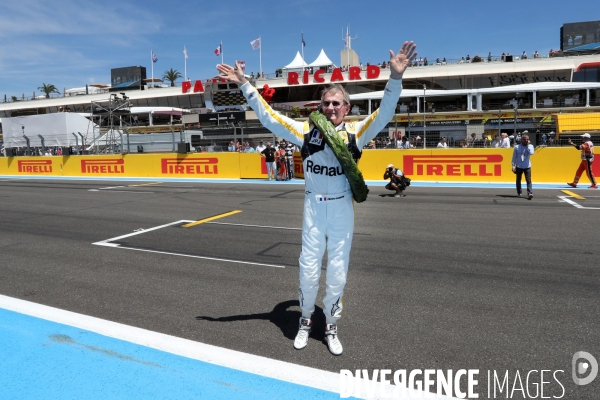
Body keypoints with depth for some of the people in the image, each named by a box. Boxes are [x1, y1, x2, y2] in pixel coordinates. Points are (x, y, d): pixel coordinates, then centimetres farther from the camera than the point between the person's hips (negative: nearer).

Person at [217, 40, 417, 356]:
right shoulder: (306, 131, 1)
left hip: (342, 209, 0)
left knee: (338, 272, 9)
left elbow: (384, 113, -13)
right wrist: (244, 85, -2)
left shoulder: (356, 132, -1)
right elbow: (268, 117, 2)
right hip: (313, 207, 0)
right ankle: (306, 320, 31)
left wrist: (395, 77, -28)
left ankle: (331, 326, 30)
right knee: (308, 269, 5)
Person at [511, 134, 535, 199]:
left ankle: (530, 193, -18)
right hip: (519, 166, 1)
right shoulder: (517, 147, -1)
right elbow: (514, 157, 2)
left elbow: (531, 153, -19)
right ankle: (519, 192, 26)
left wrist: (528, 145, -13)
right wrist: (513, 166, -4)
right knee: (518, 180, 11)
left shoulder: (530, 146, 1)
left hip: (527, 166, -1)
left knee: (528, 180, -11)